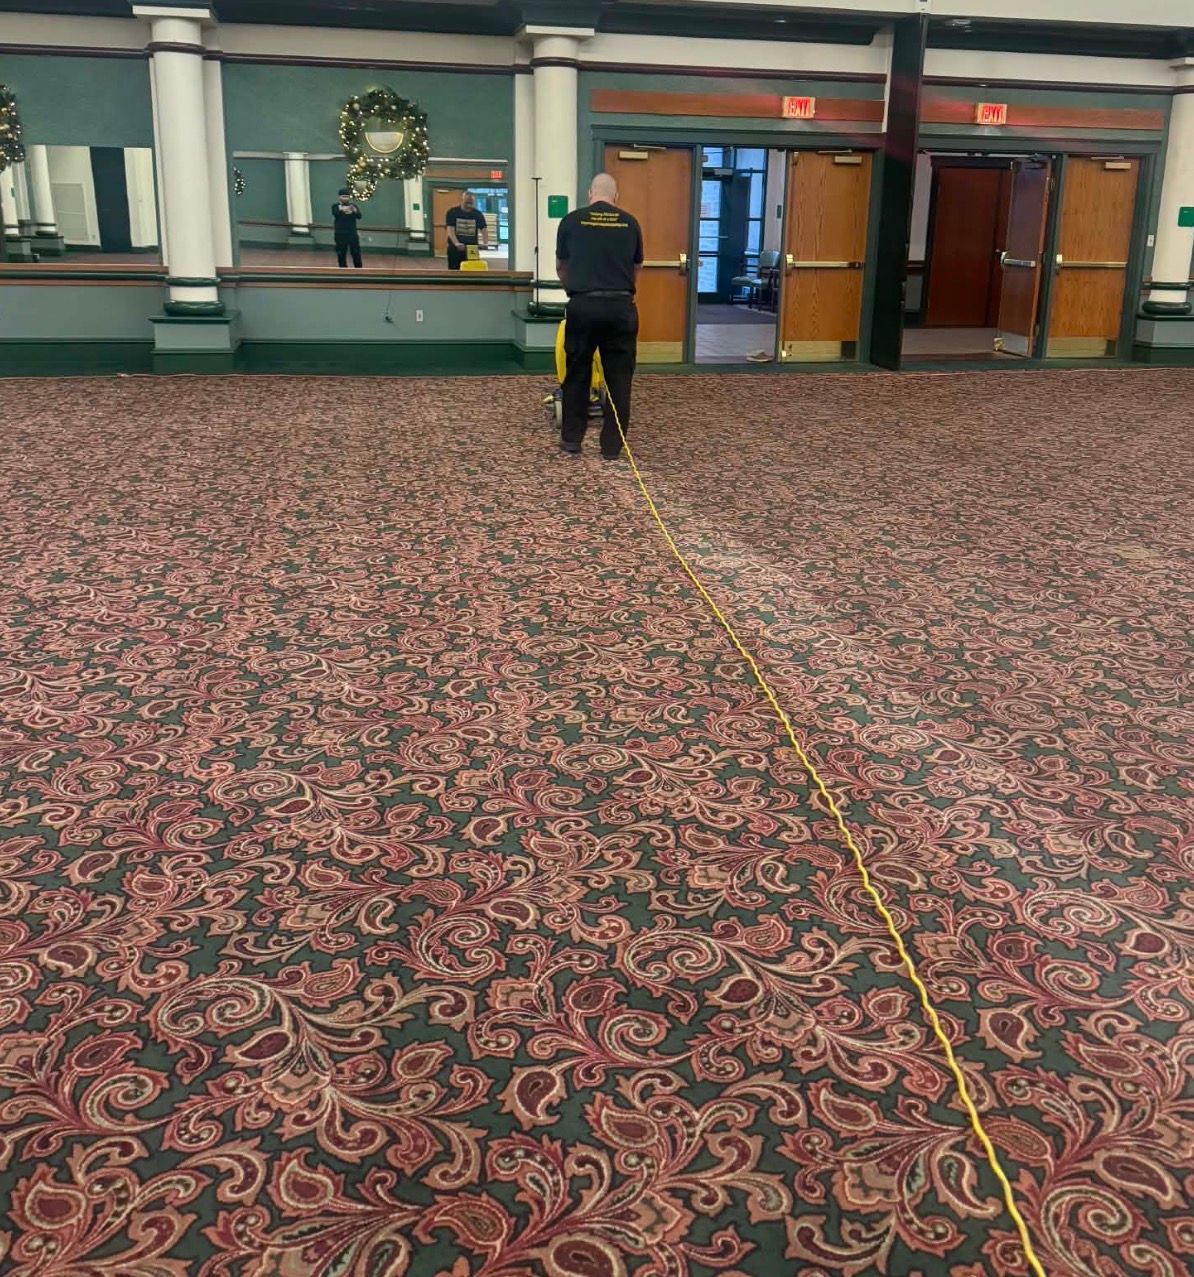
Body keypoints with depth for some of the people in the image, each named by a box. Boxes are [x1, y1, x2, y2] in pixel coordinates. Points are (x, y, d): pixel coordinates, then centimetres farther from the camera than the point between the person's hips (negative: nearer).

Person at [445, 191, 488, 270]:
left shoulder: (478, 214, 3)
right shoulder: (452, 212, -3)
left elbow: (484, 230, -6)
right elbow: (450, 230, -14)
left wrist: (485, 243, -26)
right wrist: (457, 243, -31)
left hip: (472, 249, 1)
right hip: (455, 249, -1)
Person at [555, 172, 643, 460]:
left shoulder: (572, 221, 7)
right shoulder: (630, 223, 10)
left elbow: (560, 267, 21)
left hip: (582, 306, 0)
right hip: (621, 307, 0)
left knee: (577, 375, 13)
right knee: (619, 378, 8)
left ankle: (571, 439, 20)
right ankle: (612, 445, 10)